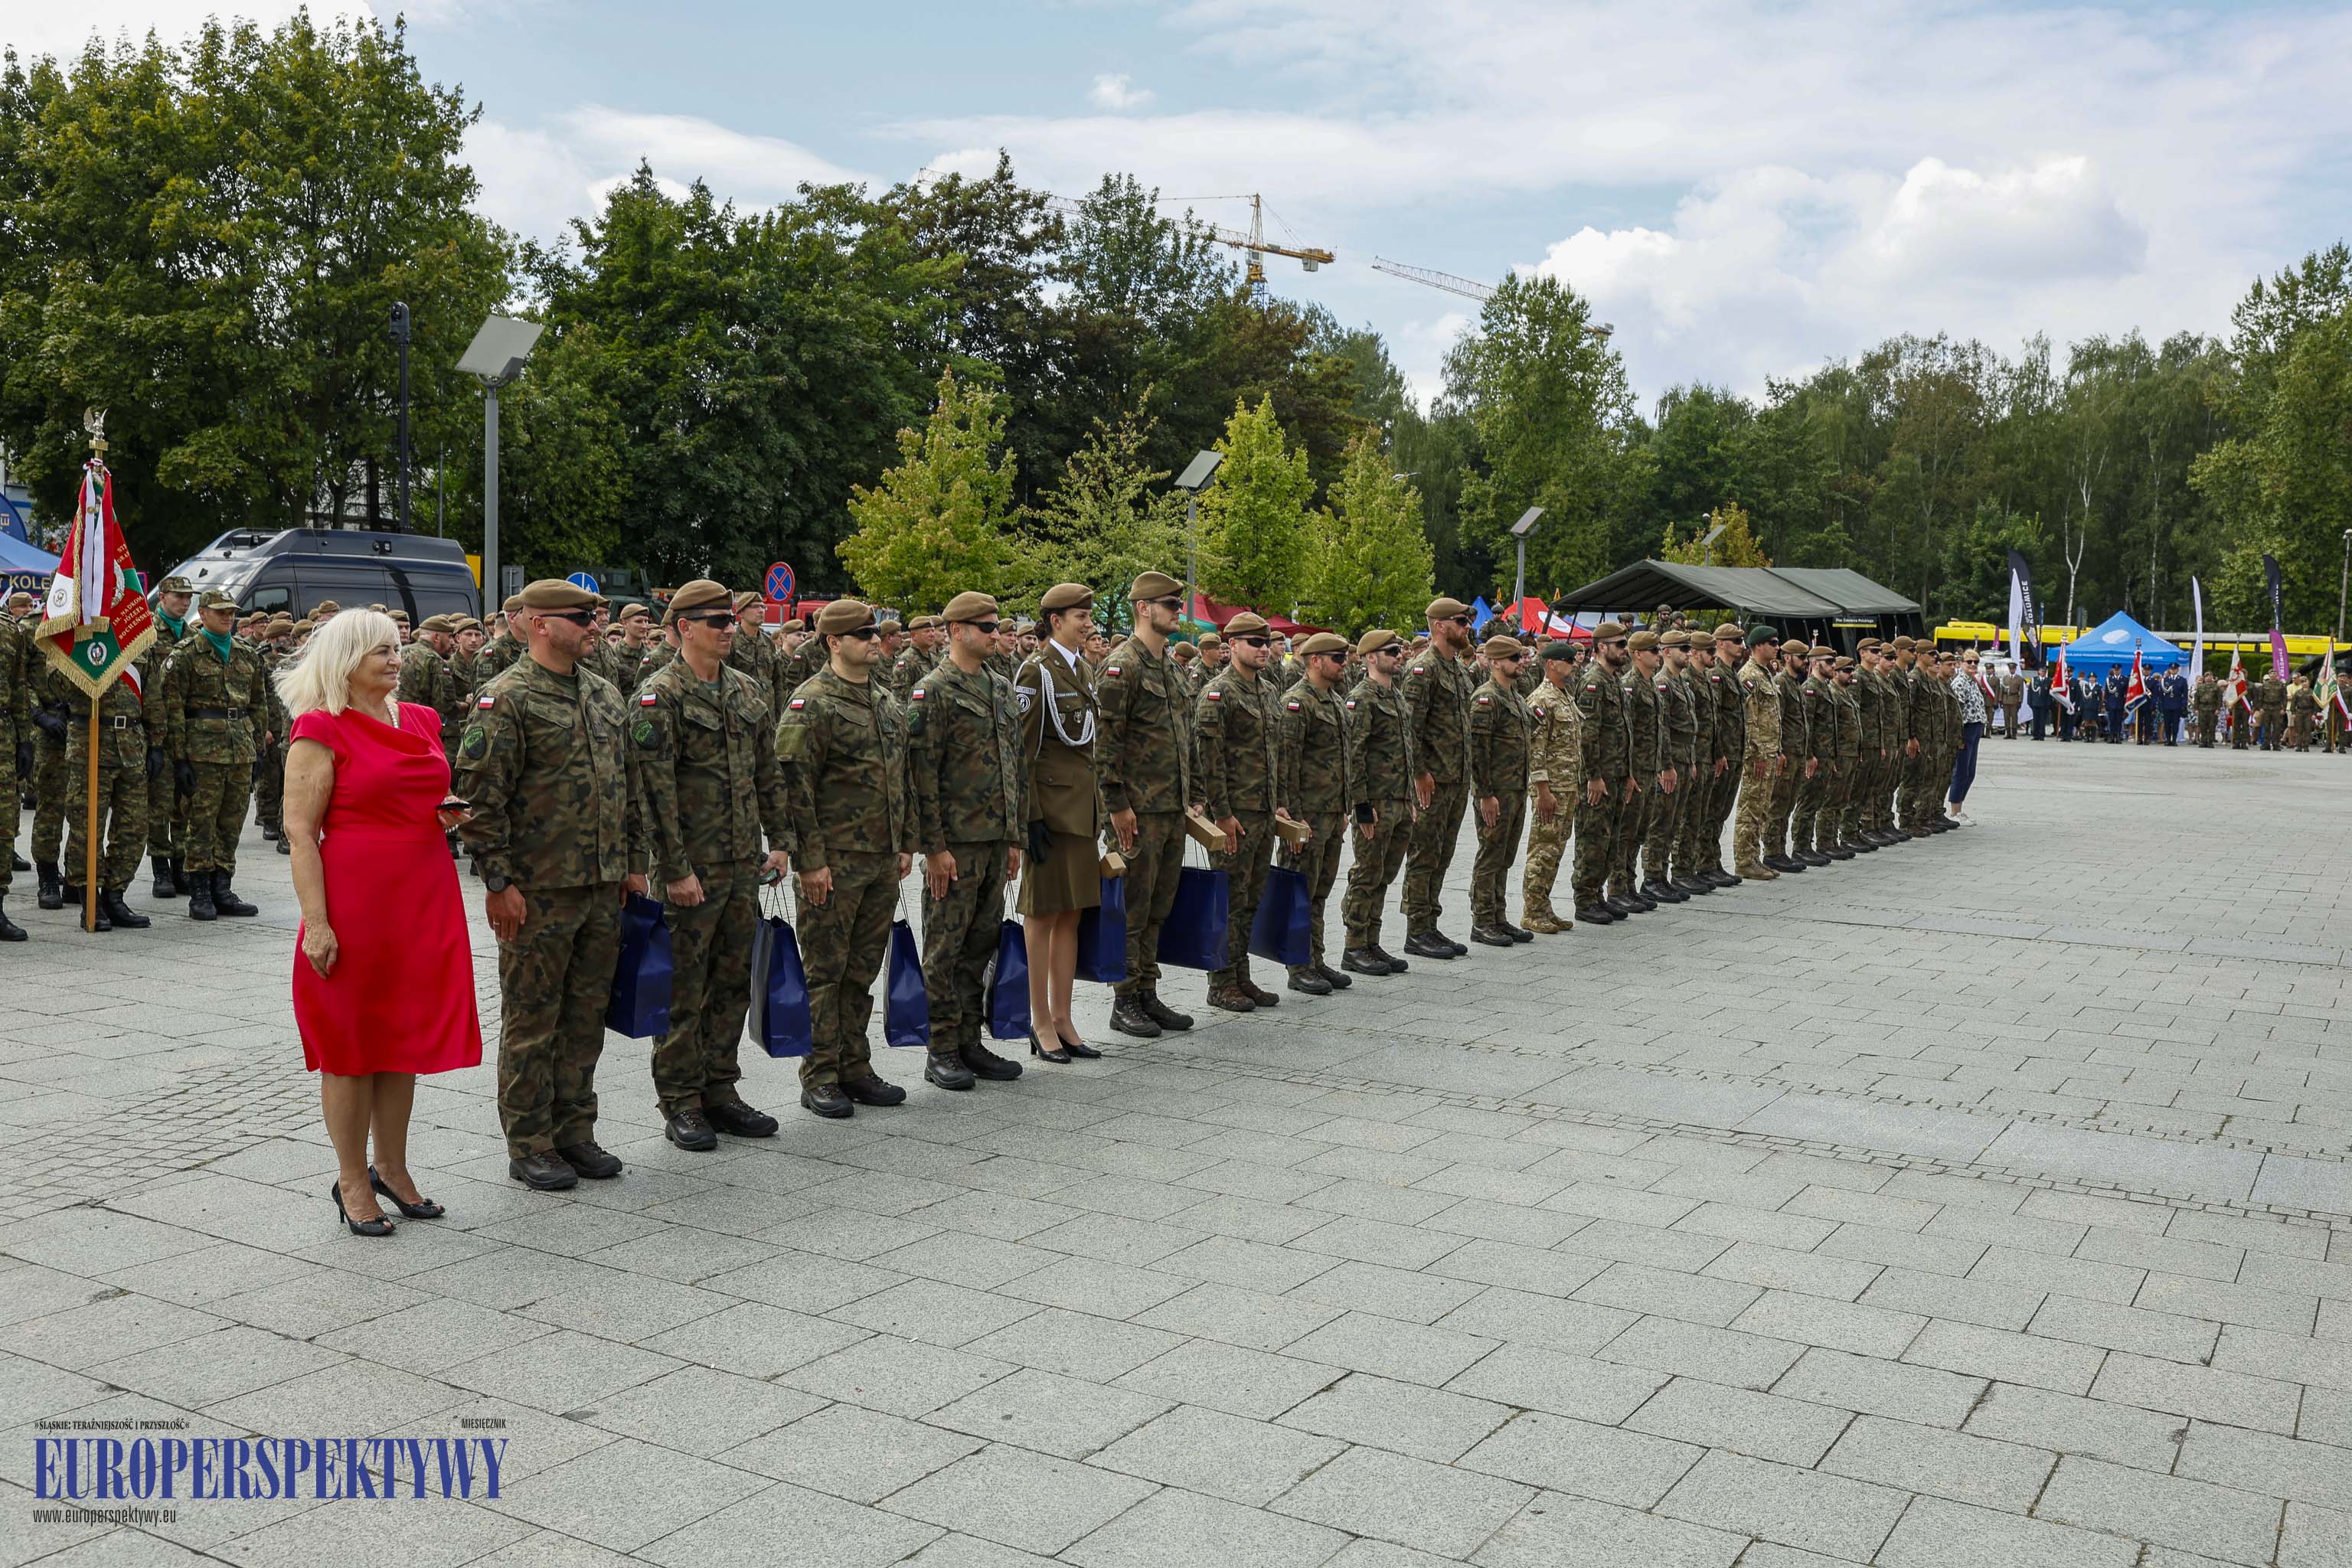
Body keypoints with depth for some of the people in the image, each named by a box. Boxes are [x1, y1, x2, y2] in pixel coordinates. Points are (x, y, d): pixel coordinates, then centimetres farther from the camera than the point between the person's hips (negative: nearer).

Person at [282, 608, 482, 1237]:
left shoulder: (421, 720, 11)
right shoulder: (321, 730, -7)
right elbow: (299, 830, -11)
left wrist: (449, 812, 2)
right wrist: (315, 923, -17)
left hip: (425, 897, 6)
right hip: (354, 898, -6)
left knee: (404, 1032, 12)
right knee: (350, 1041, 4)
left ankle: (392, 1167, 26)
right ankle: (352, 1181, 16)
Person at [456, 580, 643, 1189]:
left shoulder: (605, 694, 12)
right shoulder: (506, 698, -11)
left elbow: (629, 785, 18)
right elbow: (481, 797, -14)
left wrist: (633, 862, 15)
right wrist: (498, 881, -16)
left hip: (604, 888, 7)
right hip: (538, 889, -7)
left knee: (586, 1014, 14)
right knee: (532, 1019, 4)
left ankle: (575, 1131, 26)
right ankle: (529, 1146, 14)